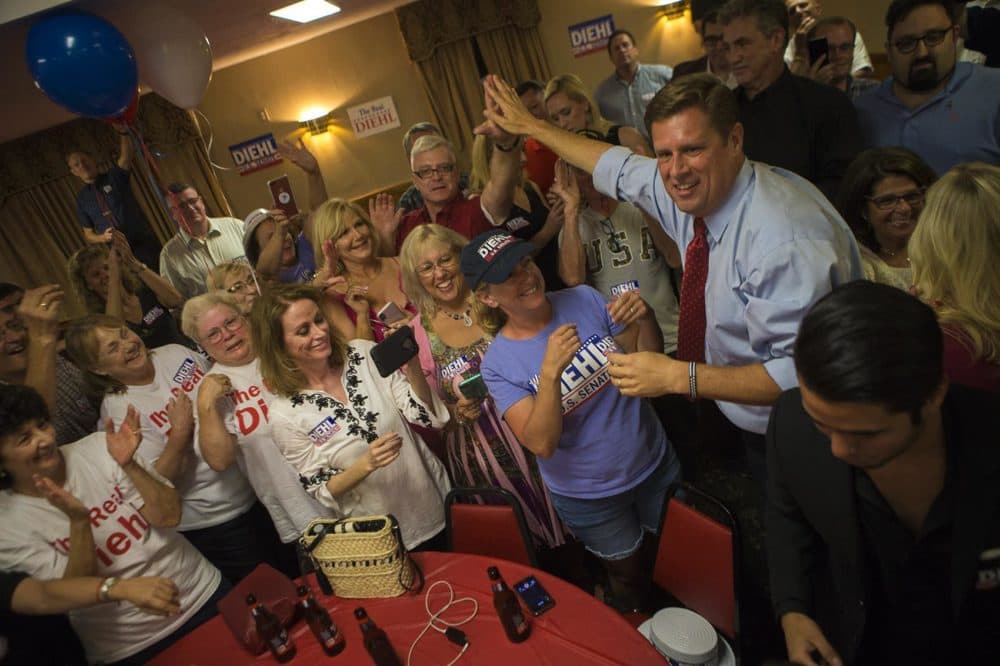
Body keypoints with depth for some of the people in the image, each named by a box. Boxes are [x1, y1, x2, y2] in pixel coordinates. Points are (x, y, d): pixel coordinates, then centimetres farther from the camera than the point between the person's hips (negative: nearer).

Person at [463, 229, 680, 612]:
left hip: (655, 463, 3)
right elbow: (542, 444, -27)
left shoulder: (585, 299, -12)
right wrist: (550, 371, -41)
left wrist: (645, 318, -25)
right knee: (629, 574, 21)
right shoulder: (498, 363, -20)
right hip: (588, 495, -2)